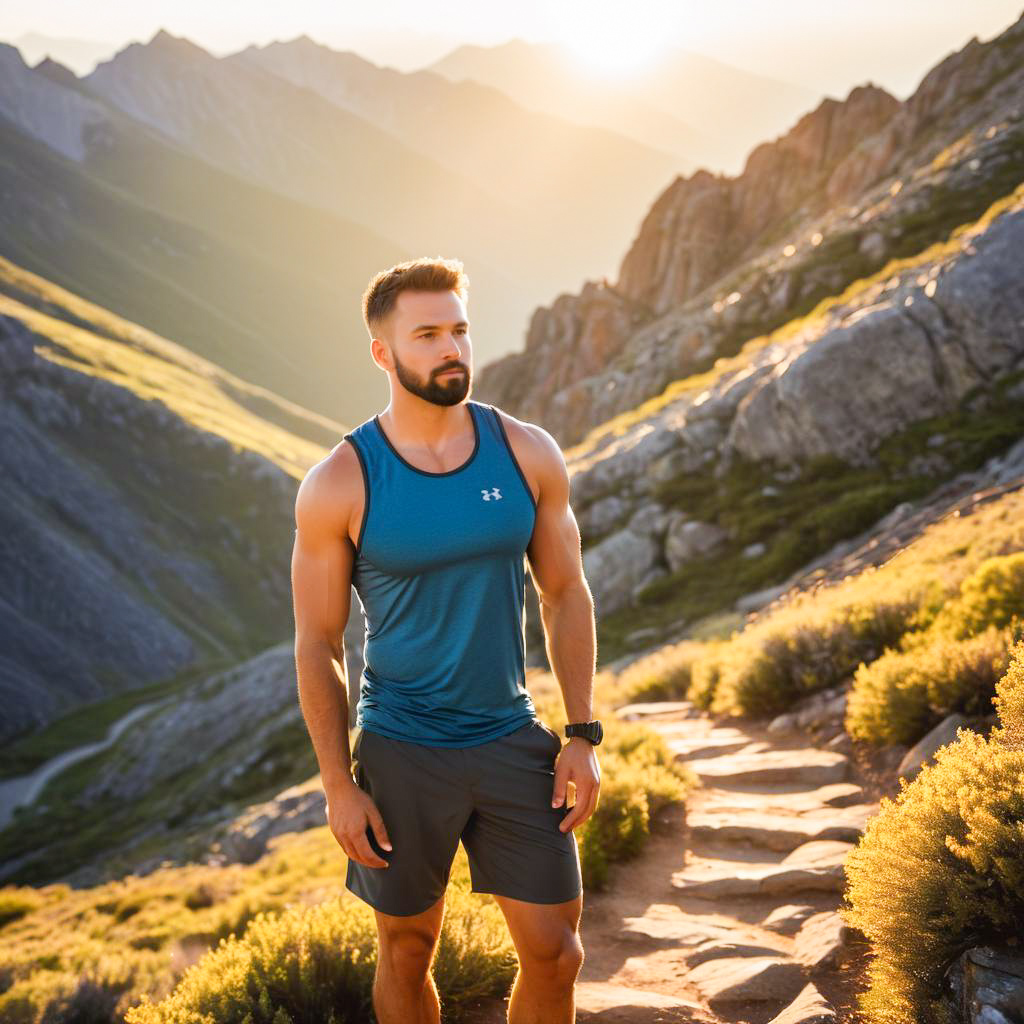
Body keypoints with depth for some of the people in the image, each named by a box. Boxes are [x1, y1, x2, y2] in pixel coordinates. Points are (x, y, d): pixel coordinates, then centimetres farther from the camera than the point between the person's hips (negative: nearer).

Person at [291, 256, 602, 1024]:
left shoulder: (528, 453, -6)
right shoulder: (337, 486, -14)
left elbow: (567, 594, 2)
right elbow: (318, 645, -7)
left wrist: (584, 737, -2)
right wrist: (339, 788, -8)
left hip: (511, 742, 2)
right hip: (401, 756, -2)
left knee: (555, 953, 5)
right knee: (409, 952, 14)